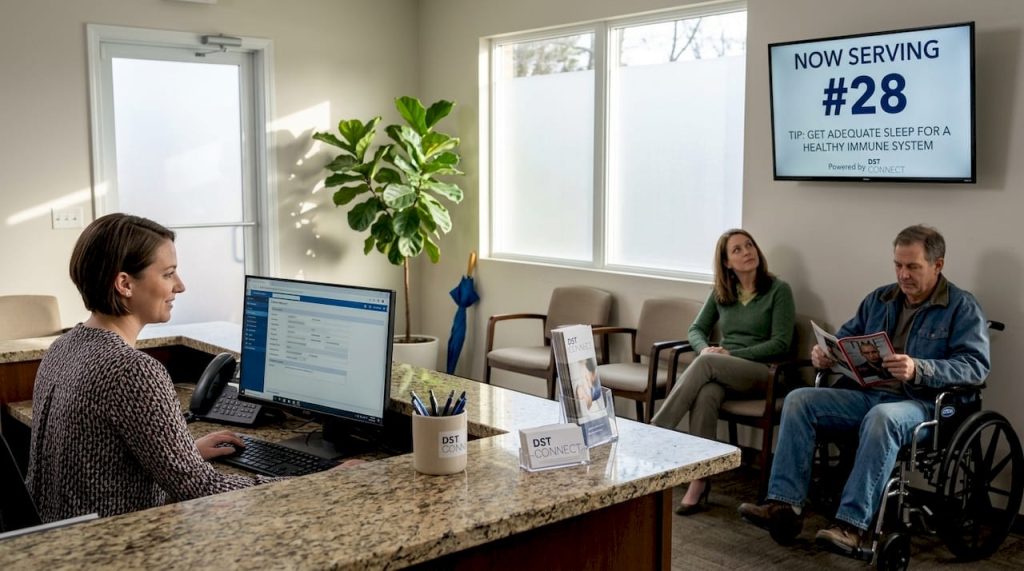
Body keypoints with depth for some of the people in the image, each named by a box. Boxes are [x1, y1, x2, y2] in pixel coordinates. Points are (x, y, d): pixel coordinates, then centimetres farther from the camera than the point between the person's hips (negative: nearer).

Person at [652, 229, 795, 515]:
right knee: (706, 394, -34)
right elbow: (696, 329, 16)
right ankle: (700, 481, -37)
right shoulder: (721, 292, 14)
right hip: (722, 372, 4)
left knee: (706, 363, -33)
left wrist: (732, 355, -16)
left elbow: (781, 344, -8)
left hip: (764, 373, -3)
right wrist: (705, 348, -9)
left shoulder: (778, 290, 0)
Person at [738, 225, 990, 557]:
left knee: (882, 417, -39)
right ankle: (785, 505, -22)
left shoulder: (963, 307, -1)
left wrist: (918, 370, -30)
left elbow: (976, 366, -13)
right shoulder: (879, 299, 17)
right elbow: (846, 338, 23)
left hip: (921, 404, -6)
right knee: (799, 400, -14)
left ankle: (851, 525, -39)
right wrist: (825, 353, -2)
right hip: (867, 394, 6)